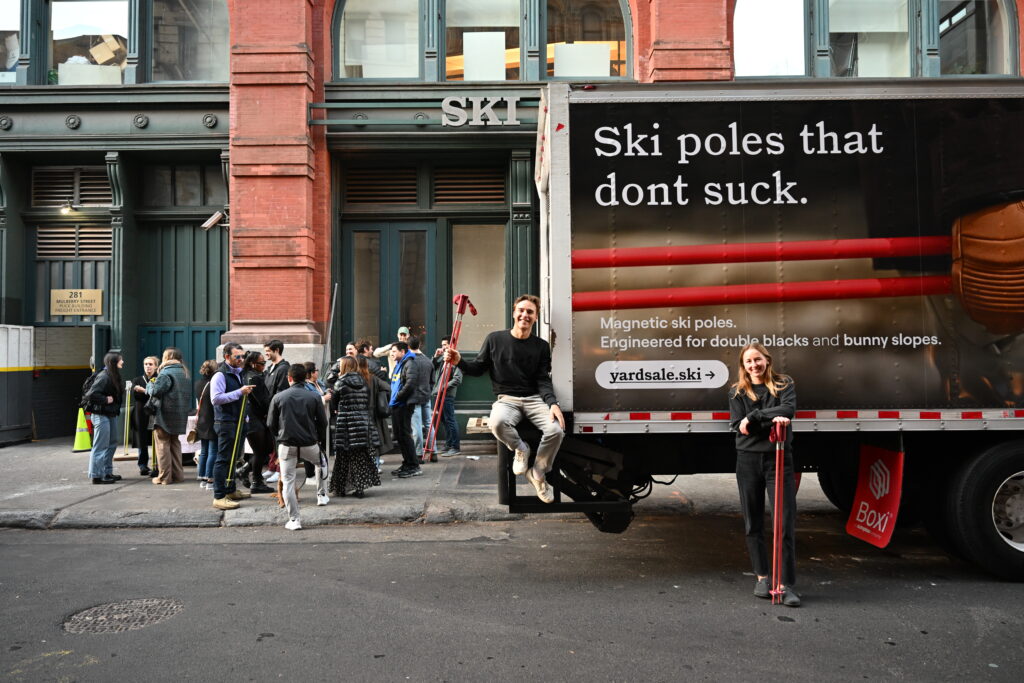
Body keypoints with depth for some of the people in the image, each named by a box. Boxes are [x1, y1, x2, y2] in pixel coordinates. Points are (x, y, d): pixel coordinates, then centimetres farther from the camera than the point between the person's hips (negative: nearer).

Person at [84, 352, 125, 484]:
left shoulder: (113, 377, 13)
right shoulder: (104, 376, -17)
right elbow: (91, 394, -25)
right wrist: (106, 400, -17)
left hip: (109, 415, 10)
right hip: (101, 415, -10)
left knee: (111, 444, 17)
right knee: (100, 446, -4)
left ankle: (107, 472, 26)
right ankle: (97, 476, 2)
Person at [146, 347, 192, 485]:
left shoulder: (166, 373, -14)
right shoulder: (184, 373, 13)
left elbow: (155, 391, -19)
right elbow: (189, 394, 18)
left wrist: (149, 385, -2)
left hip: (165, 415, -8)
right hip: (180, 416, 8)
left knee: (163, 444, 0)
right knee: (175, 443, 16)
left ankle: (164, 477, 2)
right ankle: (178, 474, 19)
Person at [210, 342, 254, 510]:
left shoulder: (239, 373, 16)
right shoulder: (220, 375, -13)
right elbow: (215, 398, -23)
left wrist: (246, 393, 13)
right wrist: (239, 392, -24)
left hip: (239, 421, 9)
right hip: (226, 422, -9)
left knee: (232, 458, 17)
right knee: (223, 459, -8)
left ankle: (231, 490, 27)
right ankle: (219, 497, -5)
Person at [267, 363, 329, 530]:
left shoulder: (278, 397, -1)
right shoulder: (314, 398, -1)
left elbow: (271, 424, 3)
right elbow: (322, 423, 2)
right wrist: (322, 443, 16)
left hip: (286, 446, -1)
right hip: (310, 444, 1)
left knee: (287, 482, 6)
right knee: (321, 463, 32)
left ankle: (293, 520, 4)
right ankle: (322, 495, 35)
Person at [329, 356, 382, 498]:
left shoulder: (341, 382, -7)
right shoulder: (364, 381, 6)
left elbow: (335, 402, 2)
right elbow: (368, 401, 8)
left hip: (345, 423, -4)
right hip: (364, 421, 4)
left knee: (343, 457, 7)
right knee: (361, 456, 7)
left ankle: (341, 488, 14)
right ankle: (360, 488, 5)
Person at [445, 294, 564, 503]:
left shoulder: (541, 346, 6)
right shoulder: (495, 339, 3)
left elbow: (543, 380, 1)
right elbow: (478, 369, 8)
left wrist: (552, 403, -17)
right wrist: (459, 361, -12)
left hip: (534, 399, 2)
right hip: (507, 399, -1)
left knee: (556, 429, -27)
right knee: (497, 422, -39)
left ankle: (537, 473, 0)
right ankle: (520, 448, -4)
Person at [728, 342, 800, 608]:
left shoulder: (784, 385, 5)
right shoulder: (736, 391, 7)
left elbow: (788, 410, -15)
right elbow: (737, 424, -6)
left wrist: (754, 417, -18)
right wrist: (771, 419, -17)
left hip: (779, 459, -1)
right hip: (748, 459, 2)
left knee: (786, 522, -6)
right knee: (753, 523, 8)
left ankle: (786, 584, -2)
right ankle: (762, 576, 22)